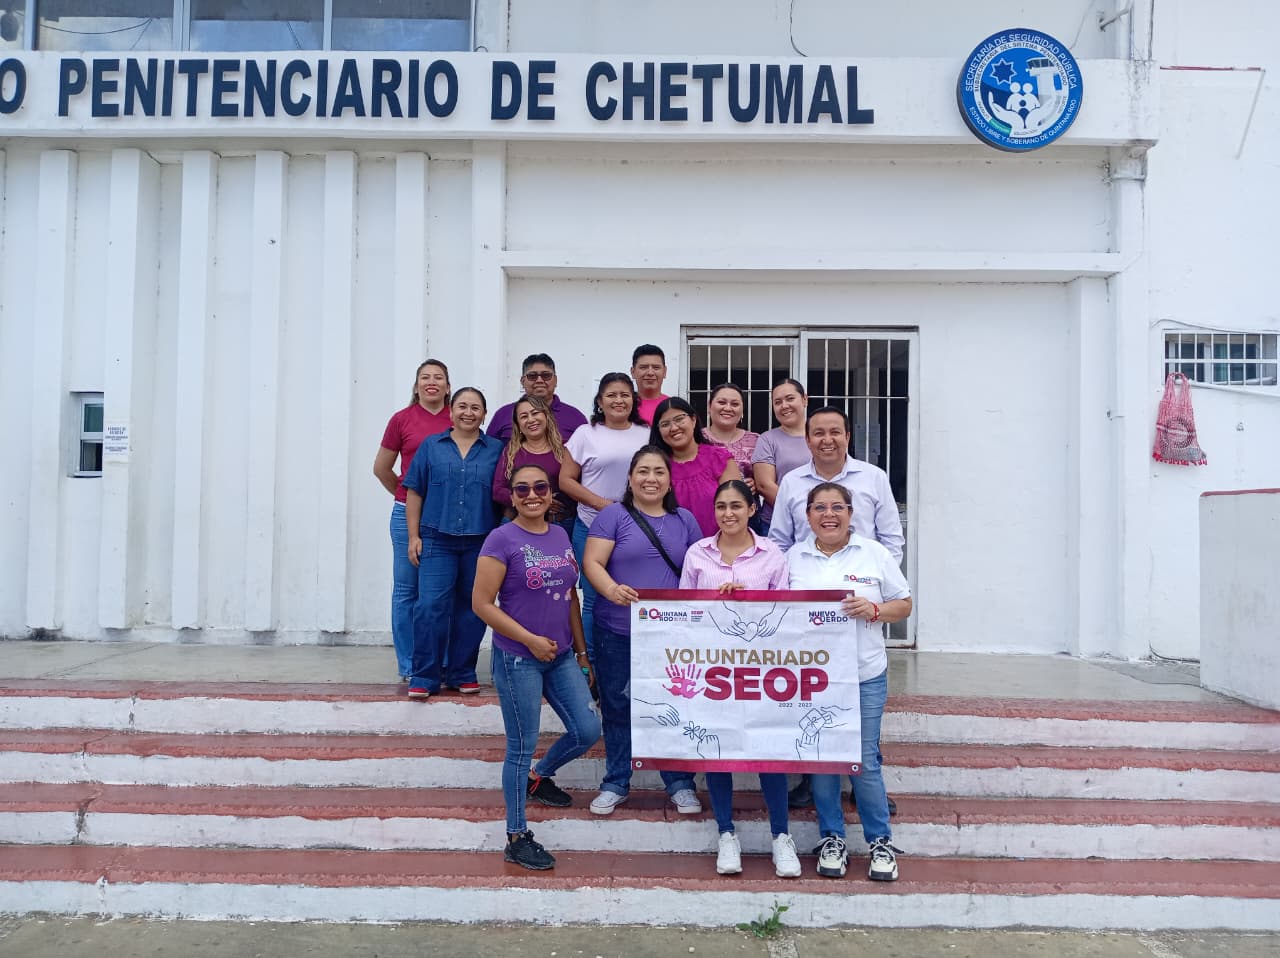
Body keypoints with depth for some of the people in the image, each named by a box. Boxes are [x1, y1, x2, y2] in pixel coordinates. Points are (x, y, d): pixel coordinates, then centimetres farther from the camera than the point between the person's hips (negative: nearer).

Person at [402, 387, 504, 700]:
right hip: (438, 540, -1)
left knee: (472, 609, 6)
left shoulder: (496, 450, 7)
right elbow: (414, 492, 8)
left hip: (481, 542, 1)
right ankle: (425, 677, 0)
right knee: (430, 606, -9)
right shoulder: (431, 446, 8)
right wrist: (414, 536, 1)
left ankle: (462, 673, 19)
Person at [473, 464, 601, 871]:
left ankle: (538, 778, 35)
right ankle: (517, 838, 16)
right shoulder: (502, 539, -11)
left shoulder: (560, 535, 7)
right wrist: (531, 639, -15)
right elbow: (482, 603, -14)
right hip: (518, 659, -6)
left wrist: (582, 653, 13)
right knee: (522, 746, 2)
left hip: (561, 656, 6)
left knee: (587, 731, 7)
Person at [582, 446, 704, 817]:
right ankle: (615, 783, 24)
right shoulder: (614, 515, 0)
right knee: (618, 706, 8)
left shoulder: (685, 520, 10)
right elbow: (592, 562, -9)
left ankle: (680, 784, 21)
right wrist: (612, 590, -28)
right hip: (618, 632, -2)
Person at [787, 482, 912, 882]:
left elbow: (904, 605, 6)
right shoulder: (794, 557, 7)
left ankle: (881, 842, 18)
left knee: (864, 761, 1)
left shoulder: (875, 554, 3)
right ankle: (831, 839, 23)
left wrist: (872, 610, -11)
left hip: (864, 676, -1)